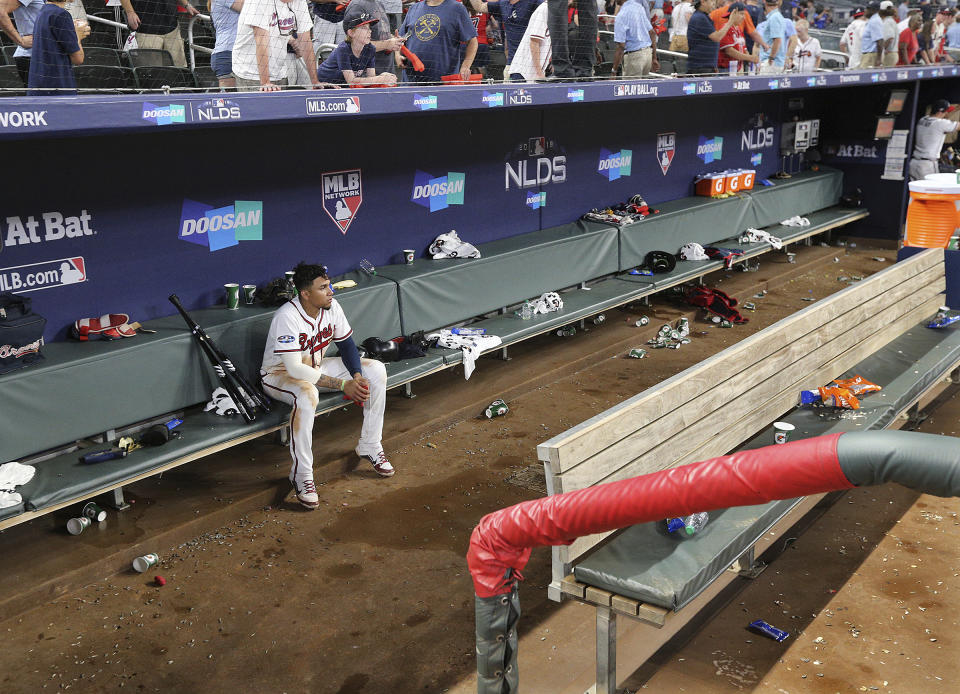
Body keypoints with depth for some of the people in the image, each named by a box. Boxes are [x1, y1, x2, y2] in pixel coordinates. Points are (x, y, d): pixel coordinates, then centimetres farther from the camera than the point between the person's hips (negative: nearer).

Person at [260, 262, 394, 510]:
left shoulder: (331, 307, -11)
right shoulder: (287, 317, -31)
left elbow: (347, 344, 2)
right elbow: (295, 369, -34)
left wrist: (357, 377, -17)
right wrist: (343, 385, -34)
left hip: (316, 367, 7)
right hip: (279, 373, -7)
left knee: (376, 370, -8)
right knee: (307, 395, -42)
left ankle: (369, 446, 1)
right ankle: (301, 474, -27)